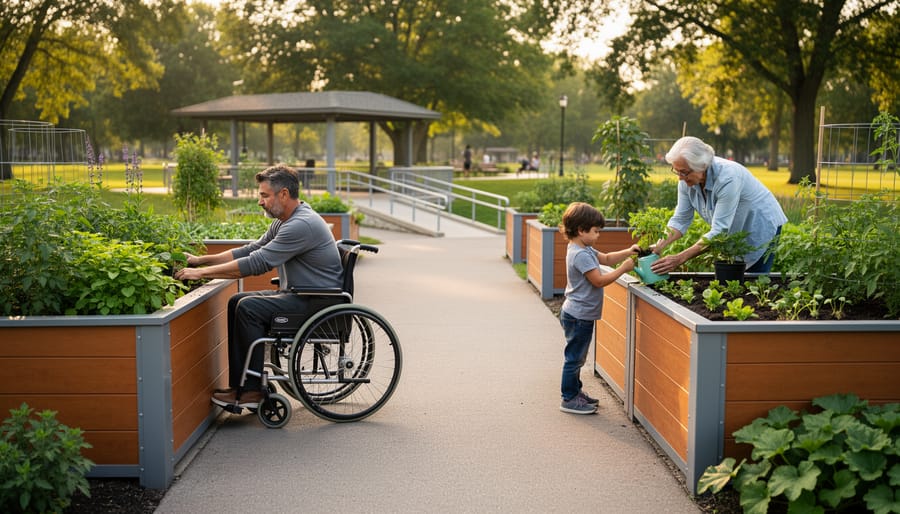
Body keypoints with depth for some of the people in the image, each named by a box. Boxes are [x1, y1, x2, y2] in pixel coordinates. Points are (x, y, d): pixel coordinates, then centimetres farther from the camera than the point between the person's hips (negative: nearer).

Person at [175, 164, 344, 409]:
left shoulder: (302, 225, -21)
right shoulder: (283, 222, 13)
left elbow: (257, 263, -24)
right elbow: (250, 250, 17)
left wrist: (202, 273, -19)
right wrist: (202, 260, 8)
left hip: (319, 302, -11)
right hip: (299, 295, 11)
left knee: (249, 308, -20)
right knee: (237, 302, 3)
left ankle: (251, 390, -12)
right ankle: (240, 385, 0)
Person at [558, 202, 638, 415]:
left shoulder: (583, 250, 11)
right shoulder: (581, 255, -22)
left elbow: (606, 258, 20)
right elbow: (599, 280, -24)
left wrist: (628, 252, 7)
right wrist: (623, 269, -17)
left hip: (579, 314, 11)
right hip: (579, 315, -11)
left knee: (577, 357, 20)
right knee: (574, 357, -1)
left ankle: (575, 392, 31)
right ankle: (569, 399, 6)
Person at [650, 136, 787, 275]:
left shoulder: (727, 179, -36)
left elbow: (718, 232, -37)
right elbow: (680, 219, -10)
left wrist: (680, 259, -42)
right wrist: (659, 245, -28)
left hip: (761, 226, -6)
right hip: (733, 232, 6)